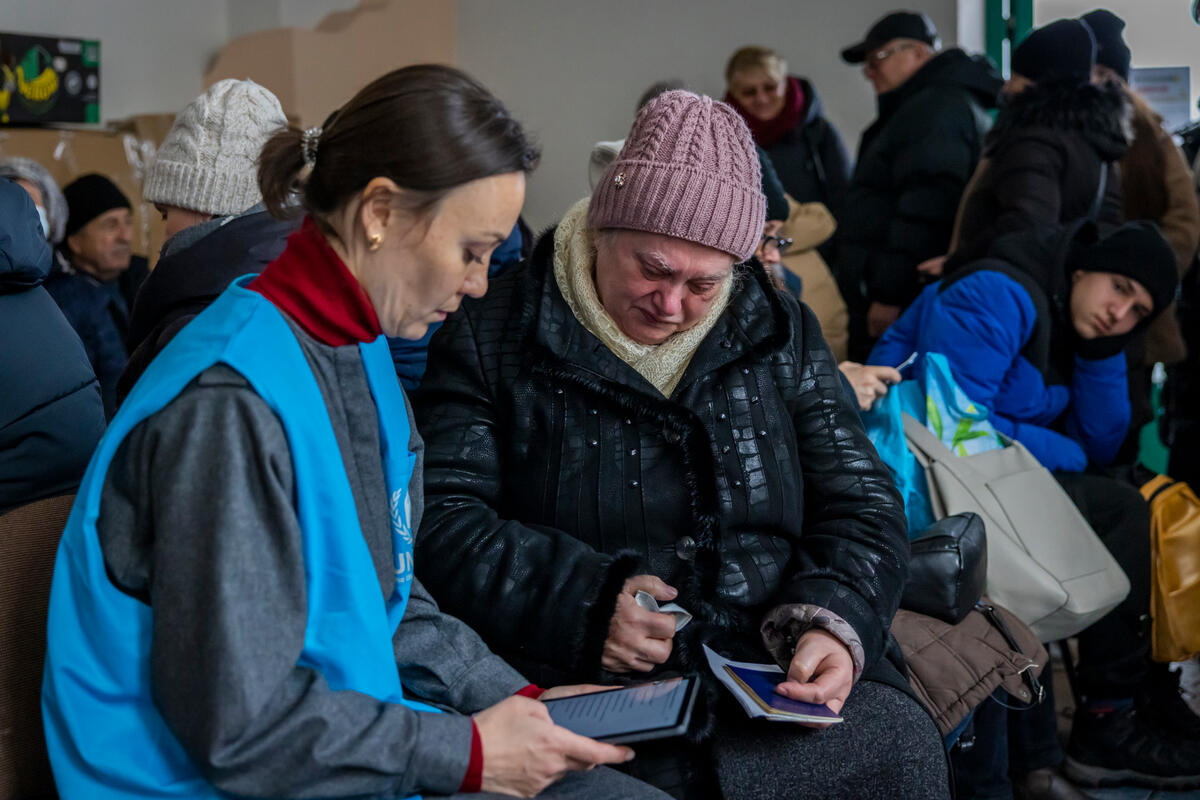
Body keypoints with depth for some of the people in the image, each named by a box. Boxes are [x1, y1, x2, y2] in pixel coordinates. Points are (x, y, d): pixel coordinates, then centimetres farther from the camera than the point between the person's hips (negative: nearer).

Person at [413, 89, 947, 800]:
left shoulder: (782, 333, 14)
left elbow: (862, 504, 12)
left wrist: (832, 622, -8)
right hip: (594, 693, -3)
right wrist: (579, 601, -18)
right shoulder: (492, 339, 5)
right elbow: (438, 520, -3)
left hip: (784, 674, 4)